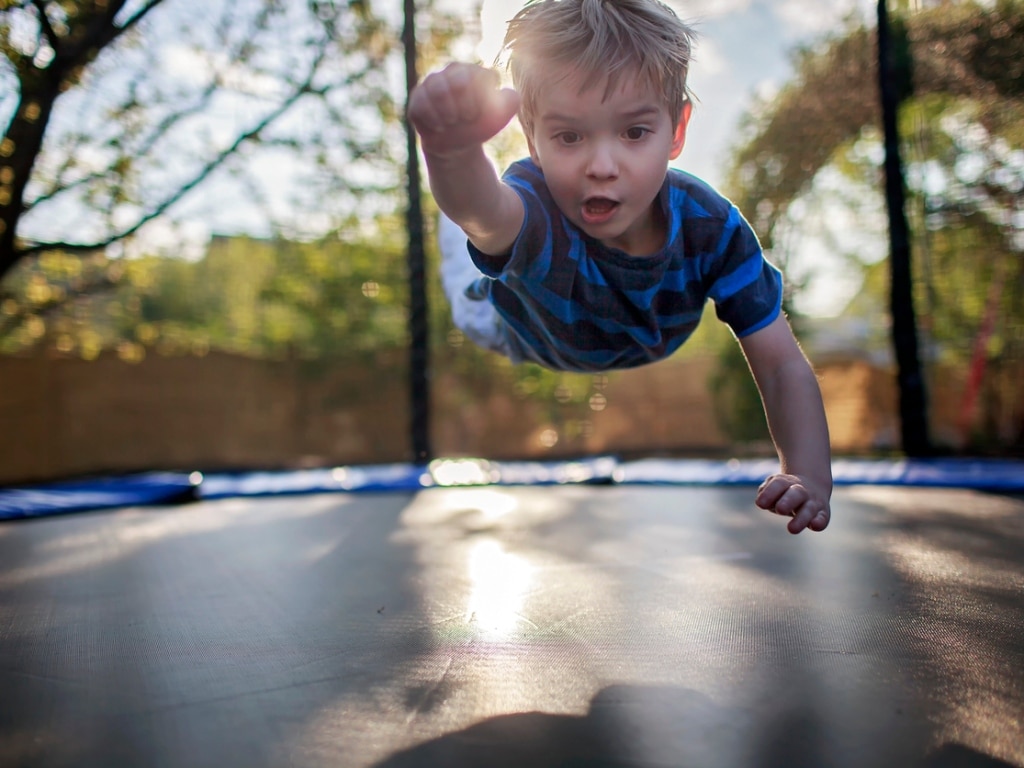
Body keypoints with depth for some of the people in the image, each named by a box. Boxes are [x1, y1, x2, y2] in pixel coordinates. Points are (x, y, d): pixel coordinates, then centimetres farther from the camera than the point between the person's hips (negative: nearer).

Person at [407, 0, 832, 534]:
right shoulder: (532, 215, -50)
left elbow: (782, 365, -36)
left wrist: (810, 476, -52)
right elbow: (480, 209, -76)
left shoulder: (712, 226, -40)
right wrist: (453, 149, -100)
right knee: (475, 312, 33)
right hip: (524, 334, -2)